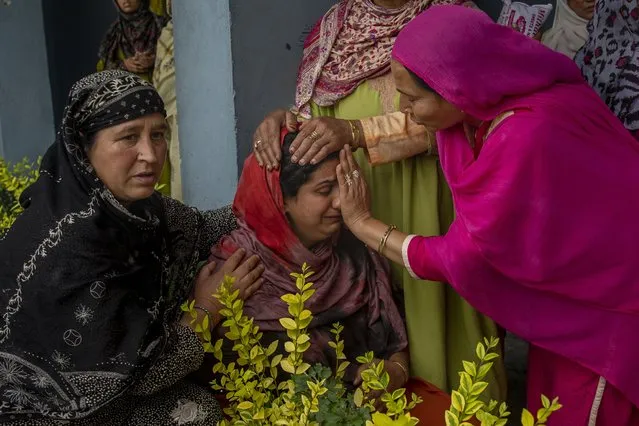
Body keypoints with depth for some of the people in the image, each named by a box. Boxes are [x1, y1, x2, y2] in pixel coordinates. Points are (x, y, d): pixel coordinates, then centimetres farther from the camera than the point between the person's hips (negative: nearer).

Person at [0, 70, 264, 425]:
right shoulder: (68, 247, -32)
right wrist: (206, 308, -15)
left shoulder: (125, 202, -10)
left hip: (87, 386, 7)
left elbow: (193, 229, 5)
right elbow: (122, 374, -24)